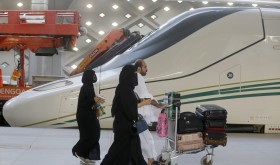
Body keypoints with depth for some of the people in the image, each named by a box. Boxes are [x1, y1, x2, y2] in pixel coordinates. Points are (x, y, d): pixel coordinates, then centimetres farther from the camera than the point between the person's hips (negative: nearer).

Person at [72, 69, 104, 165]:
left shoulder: (89, 87, 9)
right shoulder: (85, 88, -18)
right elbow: (81, 103, -22)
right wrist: (94, 100, -28)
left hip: (89, 115, 10)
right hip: (84, 116, -10)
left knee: (92, 135, 11)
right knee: (89, 135, -5)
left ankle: (85, 156, 16)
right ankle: (77, 151, 11)